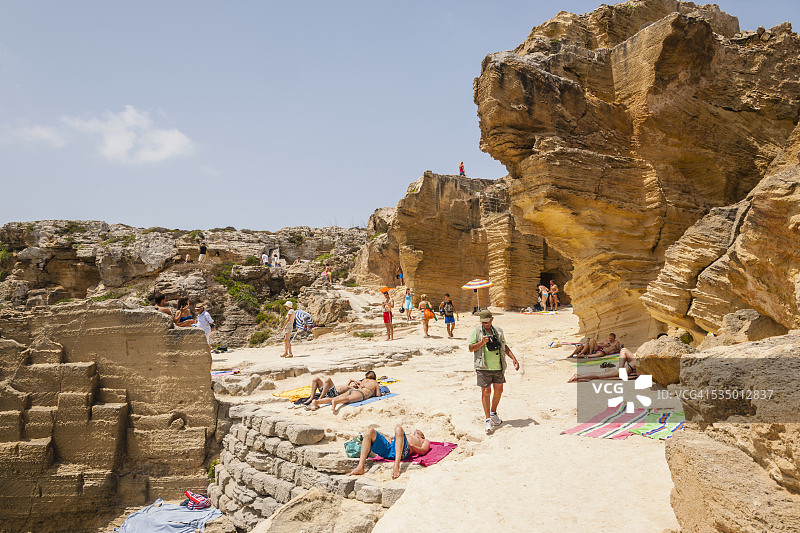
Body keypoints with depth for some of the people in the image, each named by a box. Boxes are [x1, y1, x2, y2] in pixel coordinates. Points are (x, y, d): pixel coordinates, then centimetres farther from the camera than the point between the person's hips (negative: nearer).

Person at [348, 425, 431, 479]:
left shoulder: (425, 441, 34)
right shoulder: (407, 436, 45)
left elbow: (423, 451, 9)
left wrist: (411, 445, -8)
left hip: (402, 451, -5)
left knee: (398, 428, -34)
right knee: (369, 431, -19)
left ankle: (396, 466, -49)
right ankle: (360, 467, -33)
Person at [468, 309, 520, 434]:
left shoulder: (498, 331, 11)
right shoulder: (477, 331, 0)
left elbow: (505, 347, 21)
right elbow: (471, 348, -3)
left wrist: (513, 358, 11)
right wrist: (482, 342, -18)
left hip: (498, 367, 4)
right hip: (484, 368, -4)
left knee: (498, 390, 7)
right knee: (486, 392, -4)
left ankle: (493, 413, 30)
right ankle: (488, 420, 2)